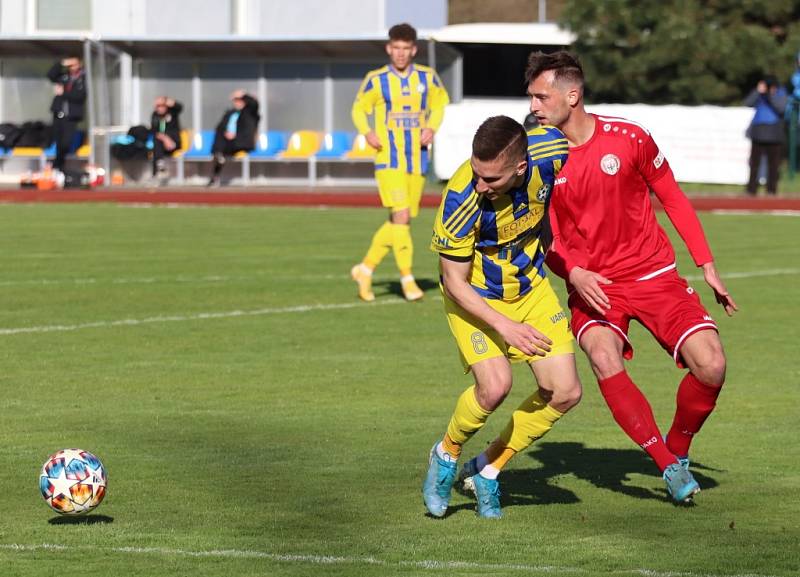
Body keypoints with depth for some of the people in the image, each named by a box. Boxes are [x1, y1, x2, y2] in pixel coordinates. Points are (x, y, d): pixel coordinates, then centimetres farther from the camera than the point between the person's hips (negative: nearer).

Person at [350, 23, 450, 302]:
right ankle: (407, 278, -10)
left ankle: (365, 268, 23)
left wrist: (432, 127, 3)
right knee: (401, 216, -17)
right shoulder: (376, 80, -3)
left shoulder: (428, 78, 4)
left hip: (417, 160, 4)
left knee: (400, 222, 7)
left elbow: (440, 102, 21)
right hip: (389, 158, -4)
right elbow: (359, 109, 10)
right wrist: (367, 132, -9)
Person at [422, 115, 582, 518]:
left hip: (530, 287, 5)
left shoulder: (550, 150, -25)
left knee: (564, 393, -3)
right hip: (474, 297, -5)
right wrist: (503, 325, -29)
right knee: (495, 386, -25)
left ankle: (487, 469, 15)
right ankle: (446, 455, 5)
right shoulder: (461, 200, -35)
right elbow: (454, 283, -22)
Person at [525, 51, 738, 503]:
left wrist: (708, 267, 3)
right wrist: (574, 274, -18)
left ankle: (679, 448, 12)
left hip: (654, 274, 0)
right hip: (593, 287, 0)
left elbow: (673, 198, 5)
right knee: (605, 361, -30)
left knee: (711, 366, -18)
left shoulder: (629, 139, -6)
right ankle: (668, 465, -14)